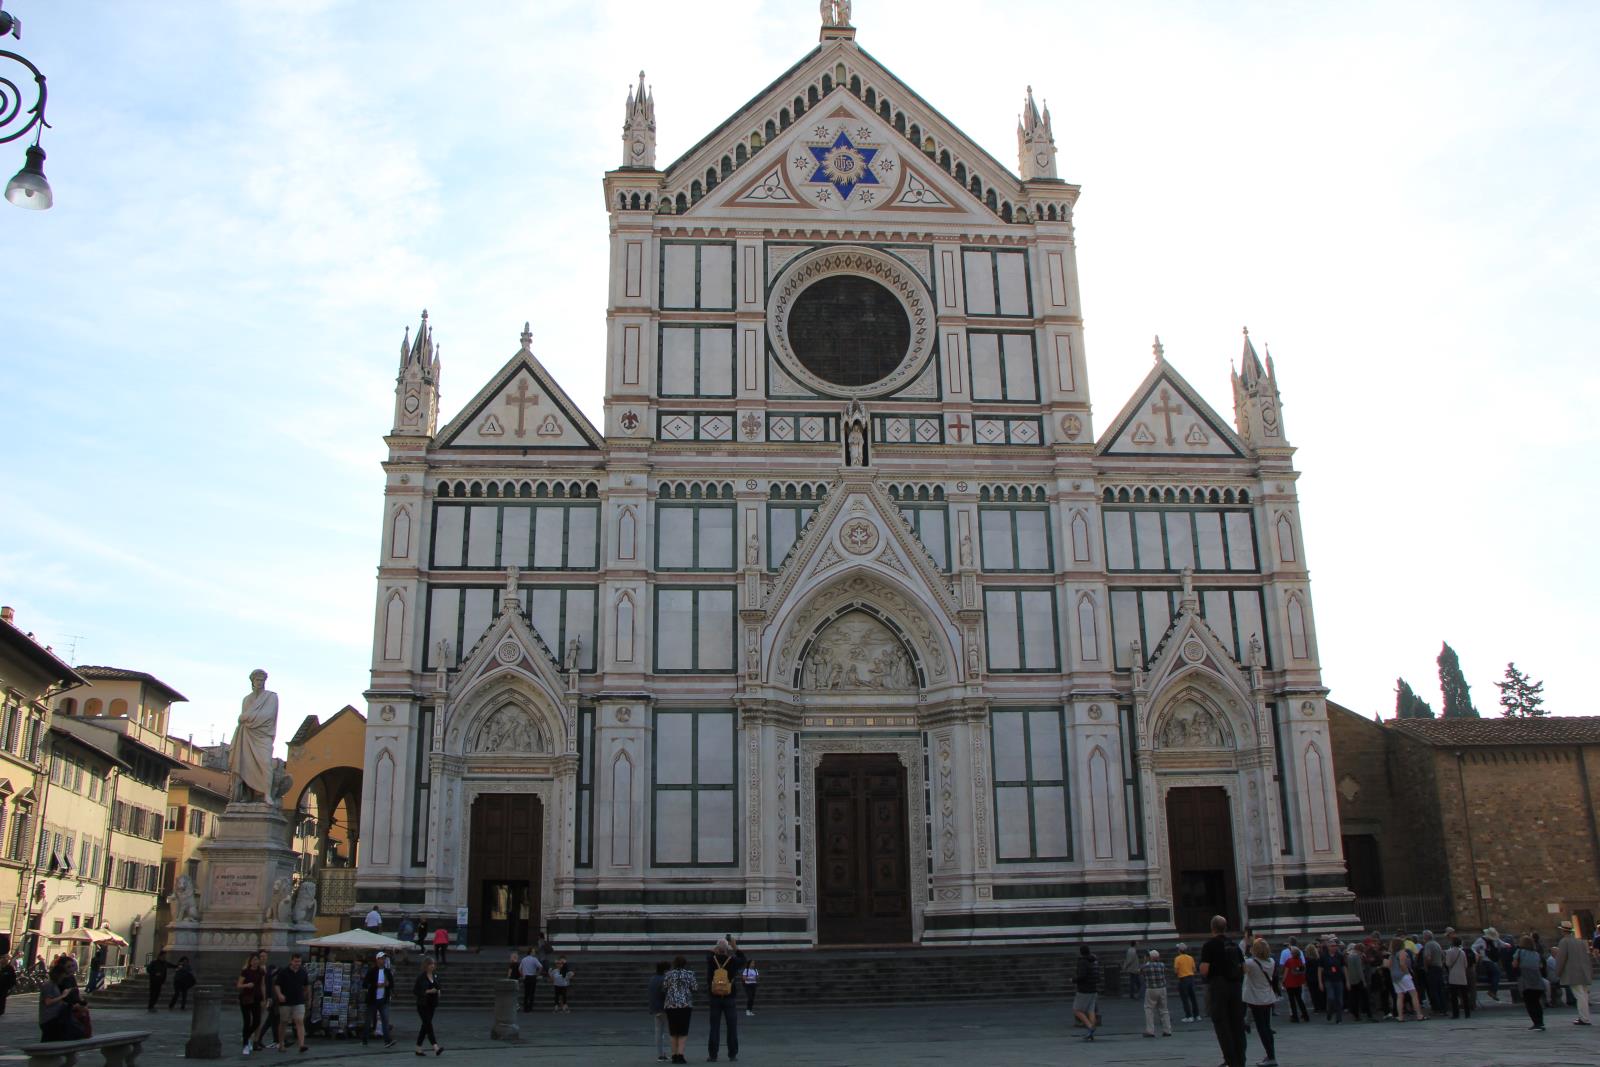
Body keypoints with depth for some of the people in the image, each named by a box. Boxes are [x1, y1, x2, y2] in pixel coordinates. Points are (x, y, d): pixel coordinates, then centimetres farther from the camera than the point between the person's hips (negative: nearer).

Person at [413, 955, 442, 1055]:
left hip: (432, 1005, 7)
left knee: (425, 1026, 10)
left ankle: (418, 1049, 18)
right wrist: (427, 991, -19)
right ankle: (436, 1048, -22)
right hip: (423, 1005, -7)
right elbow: (414, 991, -11)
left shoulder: (435, 976, 10)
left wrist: (438, 991, 0)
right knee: (429, 1025, -13)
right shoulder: (421, 977, -10)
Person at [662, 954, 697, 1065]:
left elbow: (663, 990, 4)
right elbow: (693, 989, -1)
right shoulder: (689, 974, 1)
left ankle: (674, 1055, 10)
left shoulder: (668, 975, 4)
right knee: (683, 1032, 1)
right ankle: (680, 1054, -11)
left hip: (670, 1005, 2)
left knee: (673, 1031, 11)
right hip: (685, 1005, -2)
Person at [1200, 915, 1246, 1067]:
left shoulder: (1210, 945, -9)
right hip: (1236, 986, 6)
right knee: (1237, 1024, 11)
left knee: (1222, 1025, -1)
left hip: (1217, 986, -6)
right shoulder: (1234, 945, 9)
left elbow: (1204, 970, -16)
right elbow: (1243, 968, 12)